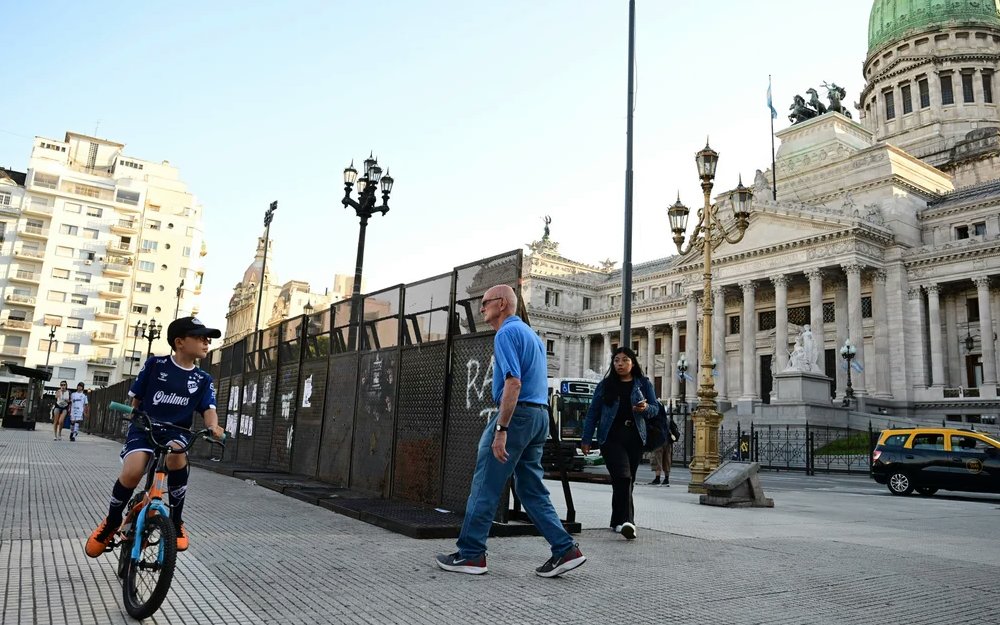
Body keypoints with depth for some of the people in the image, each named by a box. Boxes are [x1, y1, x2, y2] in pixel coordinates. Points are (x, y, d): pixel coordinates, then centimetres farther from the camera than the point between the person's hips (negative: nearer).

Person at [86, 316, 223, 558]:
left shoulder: (203, 379, 3)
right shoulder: (155, 364, -2)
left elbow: (208, 409, -7)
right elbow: (135, 398, 9)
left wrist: (213, 426, -25)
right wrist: (133, 415, -3)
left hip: (176, 432, 1)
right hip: (144, 427, -1)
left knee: (176, 455, -34)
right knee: (132, 472, -28)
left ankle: (176, 521, -14)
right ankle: (112, 520, 6)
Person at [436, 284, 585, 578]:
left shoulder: (506, 333, -10)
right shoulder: (531, 333, 20)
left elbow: (513, 382, -21)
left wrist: (501, 429, -23)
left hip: (517, 413, -9)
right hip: (539, 415, 9)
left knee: (485, 487, 0)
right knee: (531, 489, 12)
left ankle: (471, 555, 7)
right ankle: (565, 549, 9)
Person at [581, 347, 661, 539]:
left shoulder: (643, 384, 12)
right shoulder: (605, 385, 9)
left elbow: (656, 408, 8)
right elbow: (593, 413, 9)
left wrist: (646, 408, -16)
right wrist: (586, 439, 6)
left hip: (635, 438, 2)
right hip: (611, 437, -2)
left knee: (626, 480, 6)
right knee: (623, 476, -17)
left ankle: (618, 521, 20)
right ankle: (627, 521, -24)